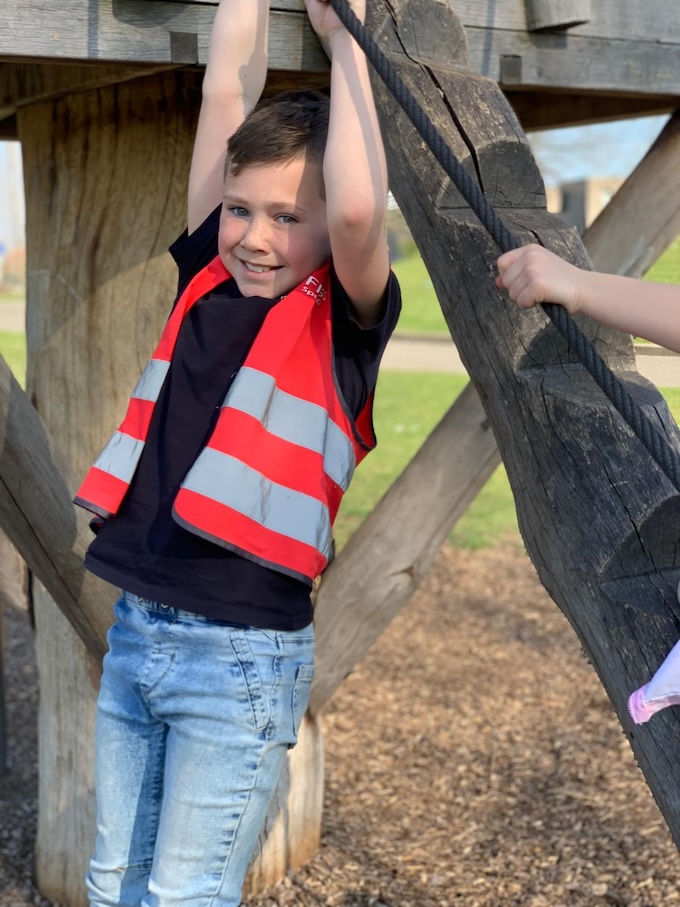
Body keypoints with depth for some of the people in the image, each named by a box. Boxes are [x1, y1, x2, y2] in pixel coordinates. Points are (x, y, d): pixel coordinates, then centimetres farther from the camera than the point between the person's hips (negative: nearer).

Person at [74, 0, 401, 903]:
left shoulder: (344, 316, -7)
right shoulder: (208, 276, 6)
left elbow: (360, 208, -27)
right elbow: (225, 94, 6)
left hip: (241, 653, -6)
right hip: (135, 629, 6)